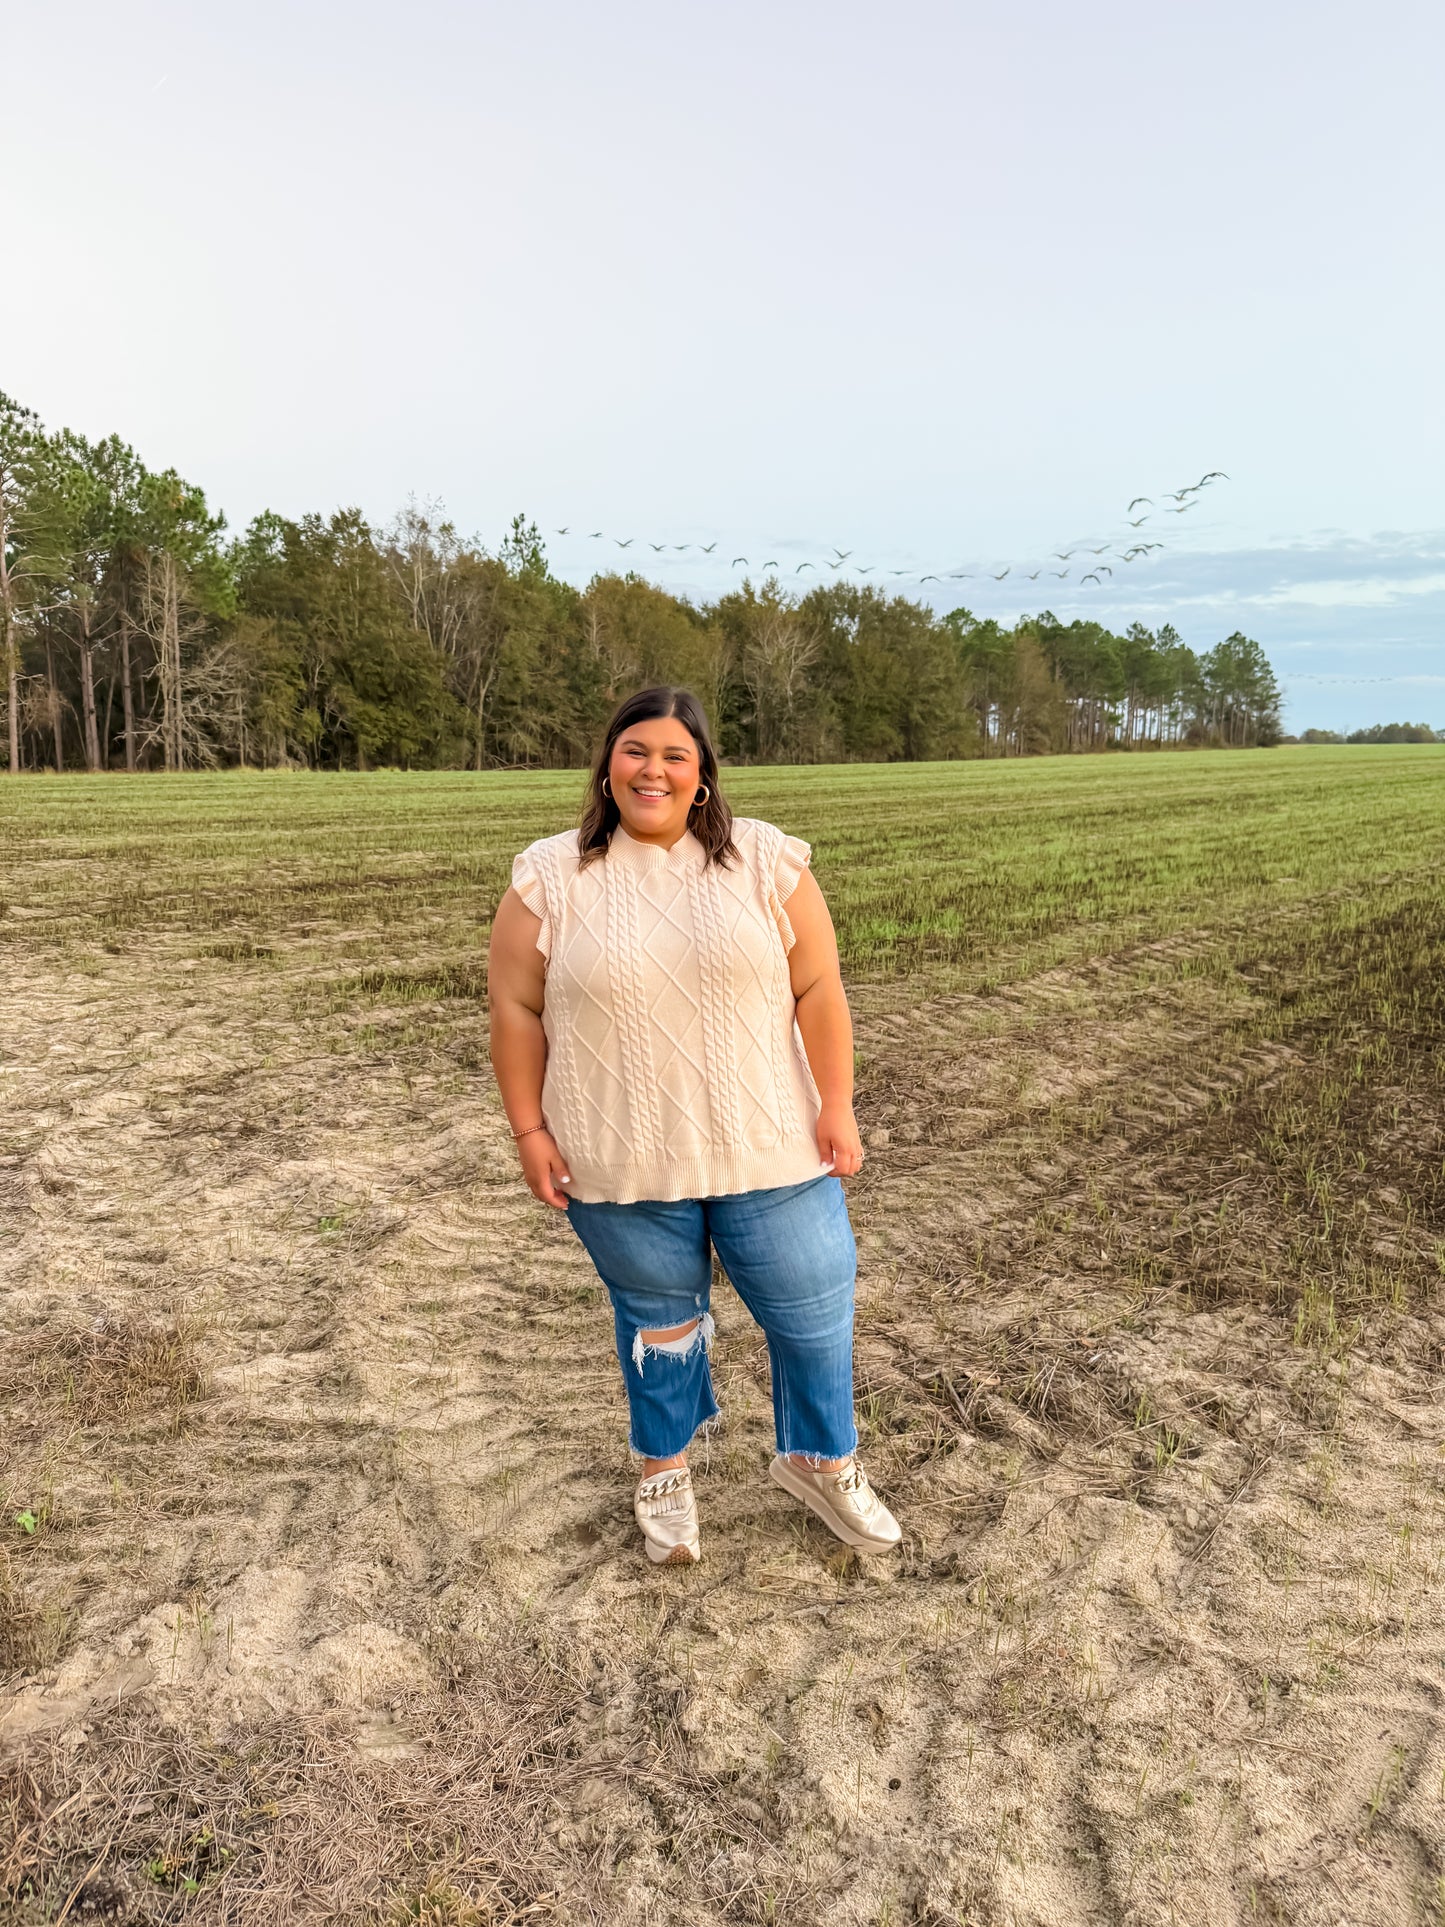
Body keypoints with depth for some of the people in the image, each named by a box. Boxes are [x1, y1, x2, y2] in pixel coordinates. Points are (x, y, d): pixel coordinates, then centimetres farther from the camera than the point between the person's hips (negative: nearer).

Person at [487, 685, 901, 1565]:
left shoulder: (766, 861, -4)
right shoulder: (550, 878, -4)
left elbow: (819, 992, -3)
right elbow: (517, 1012, -1)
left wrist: (836, 1108, -5)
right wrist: (530, 1131, -3)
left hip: (768, 1149, 1)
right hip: (621, 1163, 0)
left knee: (814, 1308, 10)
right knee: (659, 1317, 16)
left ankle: (822, 1459, 36)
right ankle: (664, 1470, 40)